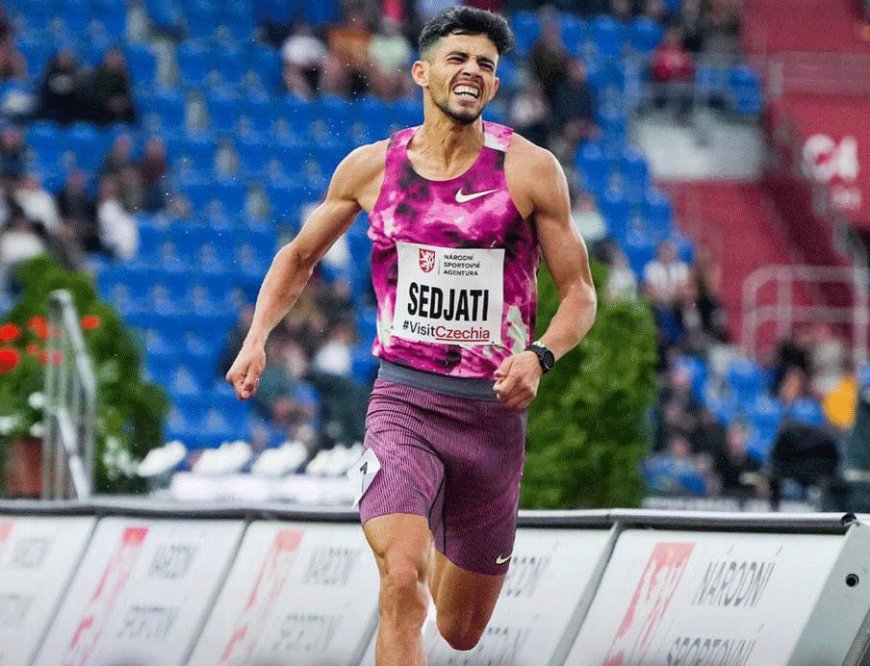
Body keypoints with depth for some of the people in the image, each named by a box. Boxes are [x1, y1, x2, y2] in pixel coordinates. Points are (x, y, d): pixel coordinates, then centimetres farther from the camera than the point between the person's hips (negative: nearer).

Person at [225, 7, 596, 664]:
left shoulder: (530, 170, -3)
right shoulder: (372, 166, 2)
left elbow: (580, 294, 1)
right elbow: (299, 256, 18)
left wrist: (540, 355, -19)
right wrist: (257, 337, 2)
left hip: (493, 409, 1)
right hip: (403, 399, -1)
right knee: (401, 588, -26)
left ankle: (436, 552, 50)